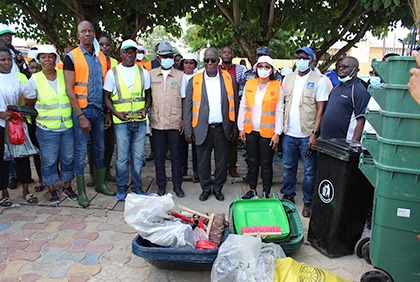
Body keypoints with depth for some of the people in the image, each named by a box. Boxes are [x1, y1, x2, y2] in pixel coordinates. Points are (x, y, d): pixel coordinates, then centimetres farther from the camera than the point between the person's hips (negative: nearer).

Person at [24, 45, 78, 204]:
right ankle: (51, 189, 25)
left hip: (68, 126, 2)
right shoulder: (34, 80, -4)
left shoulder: (64, 75, 0)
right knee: (49, 160, 7)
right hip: (46, 129, -2)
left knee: (68, 158, 11)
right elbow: (28, 105, 5)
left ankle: (67, 186, 29)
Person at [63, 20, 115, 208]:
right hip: (82, 110, -4)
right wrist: (81, 116, -13)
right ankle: (81, 192, 11)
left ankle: (100, 184, 27)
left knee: (100, 149, 12)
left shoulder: (101, 57, 11)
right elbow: (69, 89, -8)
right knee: (81, 151, 0)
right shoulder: (71, 57, -3)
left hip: (99, 109, 5)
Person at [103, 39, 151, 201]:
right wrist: (116, 113, -12)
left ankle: (136, 186, 22)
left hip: (140, 121, 2)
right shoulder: (112, 73, 1)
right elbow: (106, 97, 4)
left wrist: (145, 109, -5)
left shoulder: (143, 72, 8)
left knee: (137, 156, 8)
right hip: (121, 121, -2)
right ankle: (121, 187, 19)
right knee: (122, 157, 3)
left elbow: (148, 94, 15)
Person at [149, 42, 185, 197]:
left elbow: (184, 99, 4)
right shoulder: (151, 74, 8)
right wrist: (146, 115, 3)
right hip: (157, 121, 1)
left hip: (175, 121, -1)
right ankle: (161, 185, 20)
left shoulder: (180, 75, 4)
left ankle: (177, 185, 17)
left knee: (176, 155, 5)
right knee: (159, 155, 8)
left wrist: (184, 119, -1)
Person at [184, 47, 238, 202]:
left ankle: (218, 188, 29)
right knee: (203, 162, 9)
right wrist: (188, 130, -2)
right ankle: (206, 188, 28)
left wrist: (234, 126, 5)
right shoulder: (194, 81, 1)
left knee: (222, 162, 10)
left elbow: (234, 103, 6)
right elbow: (188, 106, 1)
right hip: (202, 129, 0)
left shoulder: (229, 78, 3)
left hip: (222, 128, 1)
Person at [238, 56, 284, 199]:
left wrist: (277, 133, -8)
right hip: (250, 130, 3)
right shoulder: (249, 84, 4)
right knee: (252, 162, 13)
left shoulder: (277, 87, -4)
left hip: (267, 132, -3)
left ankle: (266, 193, 19)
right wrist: (241, 128, 4)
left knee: (266, 164, 5)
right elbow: (243, 107, 7)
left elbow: (279, 111, -5)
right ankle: (252, 190, 27)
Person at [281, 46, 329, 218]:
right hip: (289, 133, 4)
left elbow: (321, 109, -7)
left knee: (309, 170, 5)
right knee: (288, 167, 14)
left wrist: (315, 133, -14)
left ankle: (308, 202, 17)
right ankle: (288, 195, 29)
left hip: (307, 134, -4)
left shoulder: (319, 80, -4)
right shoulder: (288, 78, 9)